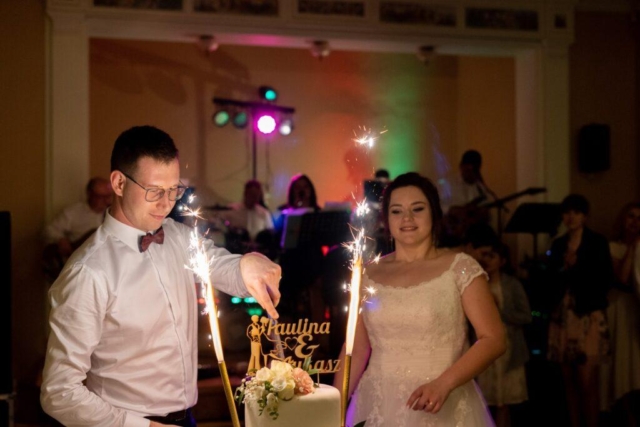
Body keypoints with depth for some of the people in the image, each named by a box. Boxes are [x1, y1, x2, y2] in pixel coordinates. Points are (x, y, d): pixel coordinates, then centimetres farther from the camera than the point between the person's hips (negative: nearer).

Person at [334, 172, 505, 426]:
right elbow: (357, 350, 8)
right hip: (377, 405, 3)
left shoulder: (460, 268, -4)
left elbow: (493, 339, -9)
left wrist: (444, 384, -21)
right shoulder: (368, 275, 5)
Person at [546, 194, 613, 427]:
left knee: (587, 380, -9)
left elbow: (606, 280, -4)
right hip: (562, 316, 4)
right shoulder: (558, 244, 13)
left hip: (589, 315, -4)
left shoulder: (597, 242, 2)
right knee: (569, 379, 6)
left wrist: (576, 267, -6)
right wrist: (563, 269, -2)